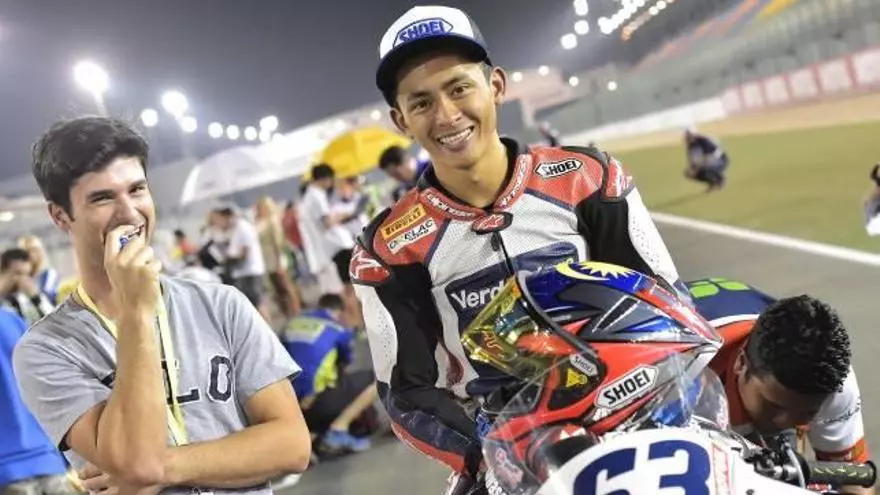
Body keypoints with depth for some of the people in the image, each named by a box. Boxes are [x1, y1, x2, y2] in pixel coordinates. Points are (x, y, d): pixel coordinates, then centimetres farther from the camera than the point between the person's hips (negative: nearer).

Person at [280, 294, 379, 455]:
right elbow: (343, 365, 25)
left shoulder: (291, 324, 20)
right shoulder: (339, 330, 9)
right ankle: (338, 429, -5)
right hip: (318, 403, -5)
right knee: (376, 380, 8)